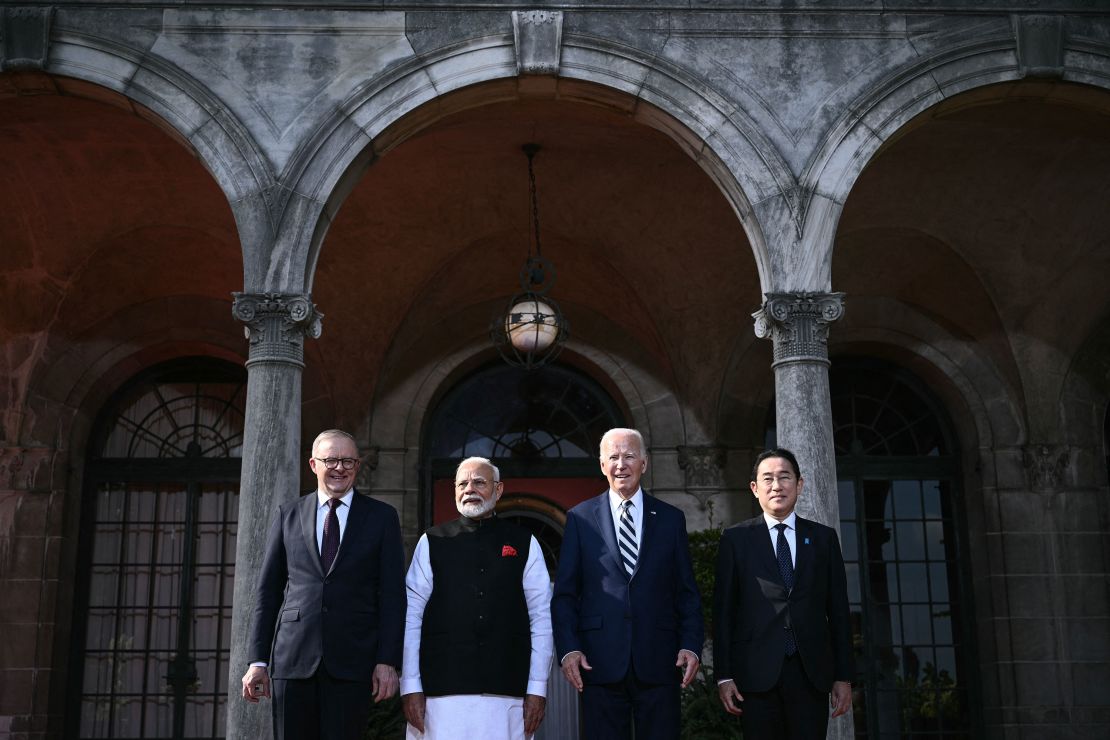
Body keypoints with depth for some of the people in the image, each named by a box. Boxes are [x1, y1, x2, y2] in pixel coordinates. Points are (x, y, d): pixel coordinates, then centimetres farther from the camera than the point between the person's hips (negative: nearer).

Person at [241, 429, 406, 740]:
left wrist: (388, 661, -6)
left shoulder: (382, 517, 7)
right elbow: (268, 591, 11)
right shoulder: (288, 516, 12)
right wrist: (258, 660, 5)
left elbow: (392, 594, 2)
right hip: (292, 656, 2)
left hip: (352, 660, -1)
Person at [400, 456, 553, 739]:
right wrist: (410, 687, -3)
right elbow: (411, 616, 3)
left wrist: (537, 689, 0)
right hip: (441, 691, 0)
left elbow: (540, 618, 4)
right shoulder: (431, 543, 7)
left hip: (507, 693, 0)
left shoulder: (525, 544, 8)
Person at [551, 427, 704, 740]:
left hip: (658, 664, 1)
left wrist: (691, 645, -3)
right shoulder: (580, 518, 7)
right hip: (600, 664, -1)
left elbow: (687, 593, 9)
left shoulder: (671, 519, 10)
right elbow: (564, 594, 4)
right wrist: (568, 648, -7)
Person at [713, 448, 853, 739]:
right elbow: (723, 610, 4)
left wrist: (843, 676, 6)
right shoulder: (736, 539, 6)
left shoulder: (823, 537, 11)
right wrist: (724, 675, -2)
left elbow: (838, 609, 10)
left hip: (812, 673, 1)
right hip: (757, 672, -1)